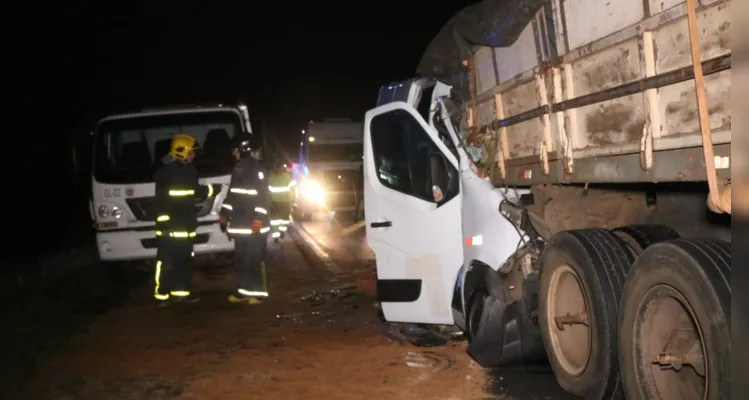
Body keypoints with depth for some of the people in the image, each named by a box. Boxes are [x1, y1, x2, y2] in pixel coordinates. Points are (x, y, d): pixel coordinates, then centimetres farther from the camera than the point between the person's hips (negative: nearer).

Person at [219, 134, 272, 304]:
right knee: (241, 258, 11)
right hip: (240, 223, 8)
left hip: (253, 224, -8)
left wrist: (258, 219, -20)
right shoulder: (238, 167, 15)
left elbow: (264, 196, -16)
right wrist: (225, 215, 19)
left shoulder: (257, 168, -11)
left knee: (255, 258, -5)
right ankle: (244, 291, 18)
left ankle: (259, 292, 2)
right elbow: (232, 194, 22)